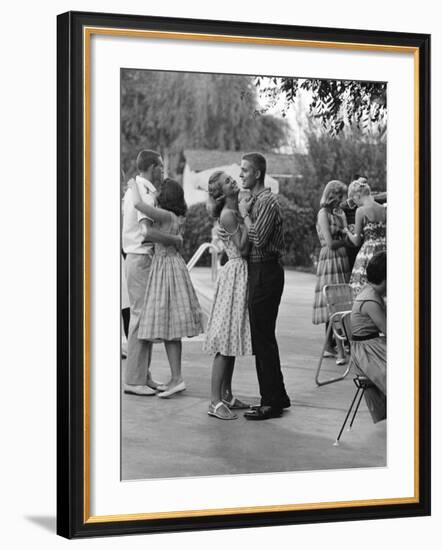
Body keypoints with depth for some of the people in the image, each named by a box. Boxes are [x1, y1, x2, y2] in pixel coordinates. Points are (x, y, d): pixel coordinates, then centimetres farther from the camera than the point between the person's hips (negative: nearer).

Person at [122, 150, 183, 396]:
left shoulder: (134, 189, 16)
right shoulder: (145, 193, -16)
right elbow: (147, 231, -29)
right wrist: (175, 240, -18)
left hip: (139, 258, 10)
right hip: (142, 258, -10)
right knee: (141, 316, -7)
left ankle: (143, 376, 19)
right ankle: (134, 380, -3)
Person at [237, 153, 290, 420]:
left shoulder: (267, 201, -13)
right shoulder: (255, 200, 16)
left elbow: (258, 238, -23)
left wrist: (245, 214, -11)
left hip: (266, 272, -10)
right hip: (258, 271, 10)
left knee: (263, 337, -6)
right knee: (262, 336, 14)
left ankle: (271, 401, 0)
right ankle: (277, 396, 23)